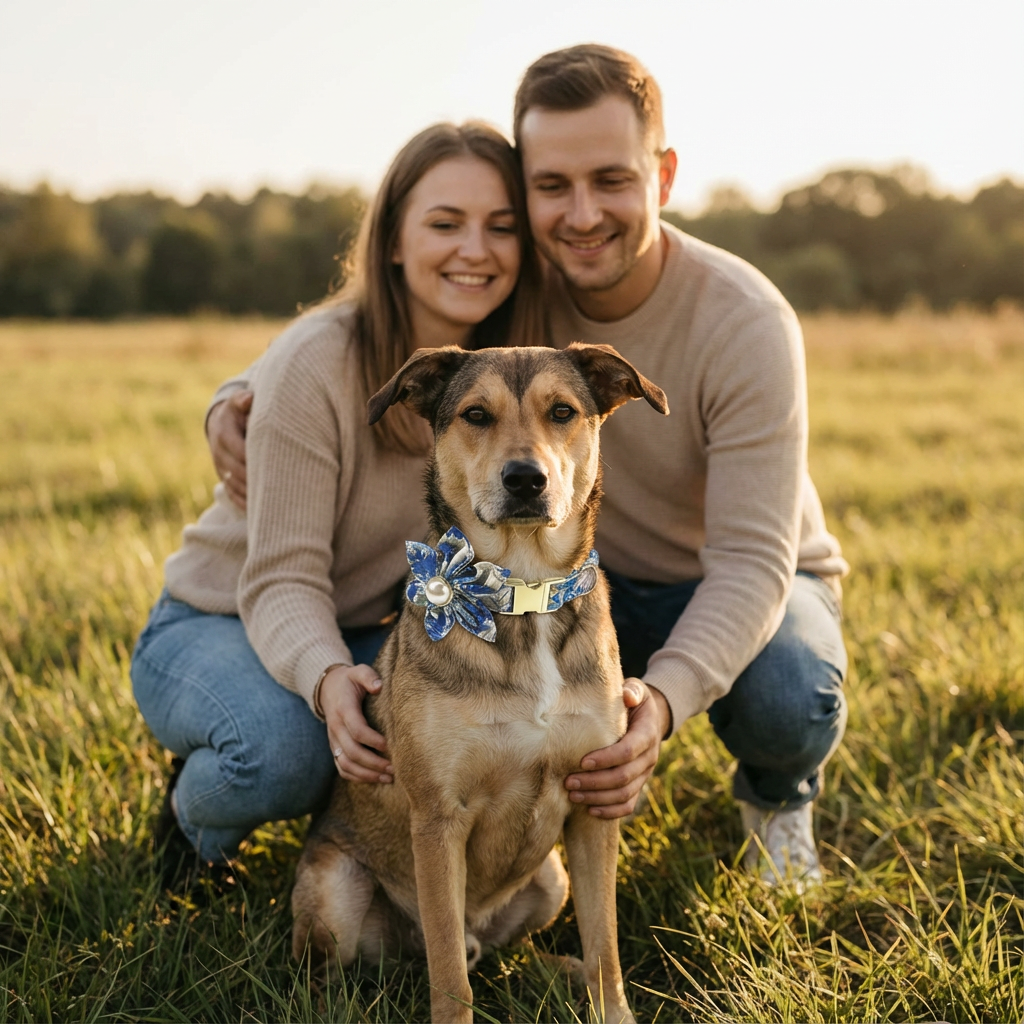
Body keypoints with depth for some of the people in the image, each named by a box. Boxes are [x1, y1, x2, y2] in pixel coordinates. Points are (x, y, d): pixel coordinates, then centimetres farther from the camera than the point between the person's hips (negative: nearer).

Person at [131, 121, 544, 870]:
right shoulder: (317, 365, -25)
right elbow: (282, 580, -26)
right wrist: (328, 679, -47)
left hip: (366, 637, 5)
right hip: (214, 628, -4)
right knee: (285, 748, -37)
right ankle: (196, 812, 1)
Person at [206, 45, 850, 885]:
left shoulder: (746, 325, -29)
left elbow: (751, 559, -33)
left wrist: (661, 699, -52)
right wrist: (239, 399, -26)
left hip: (748, 587, -3)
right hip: (603, 581, 3)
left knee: (788, 702, -36)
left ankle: (777, 800, 4)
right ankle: (606, 774, 3)